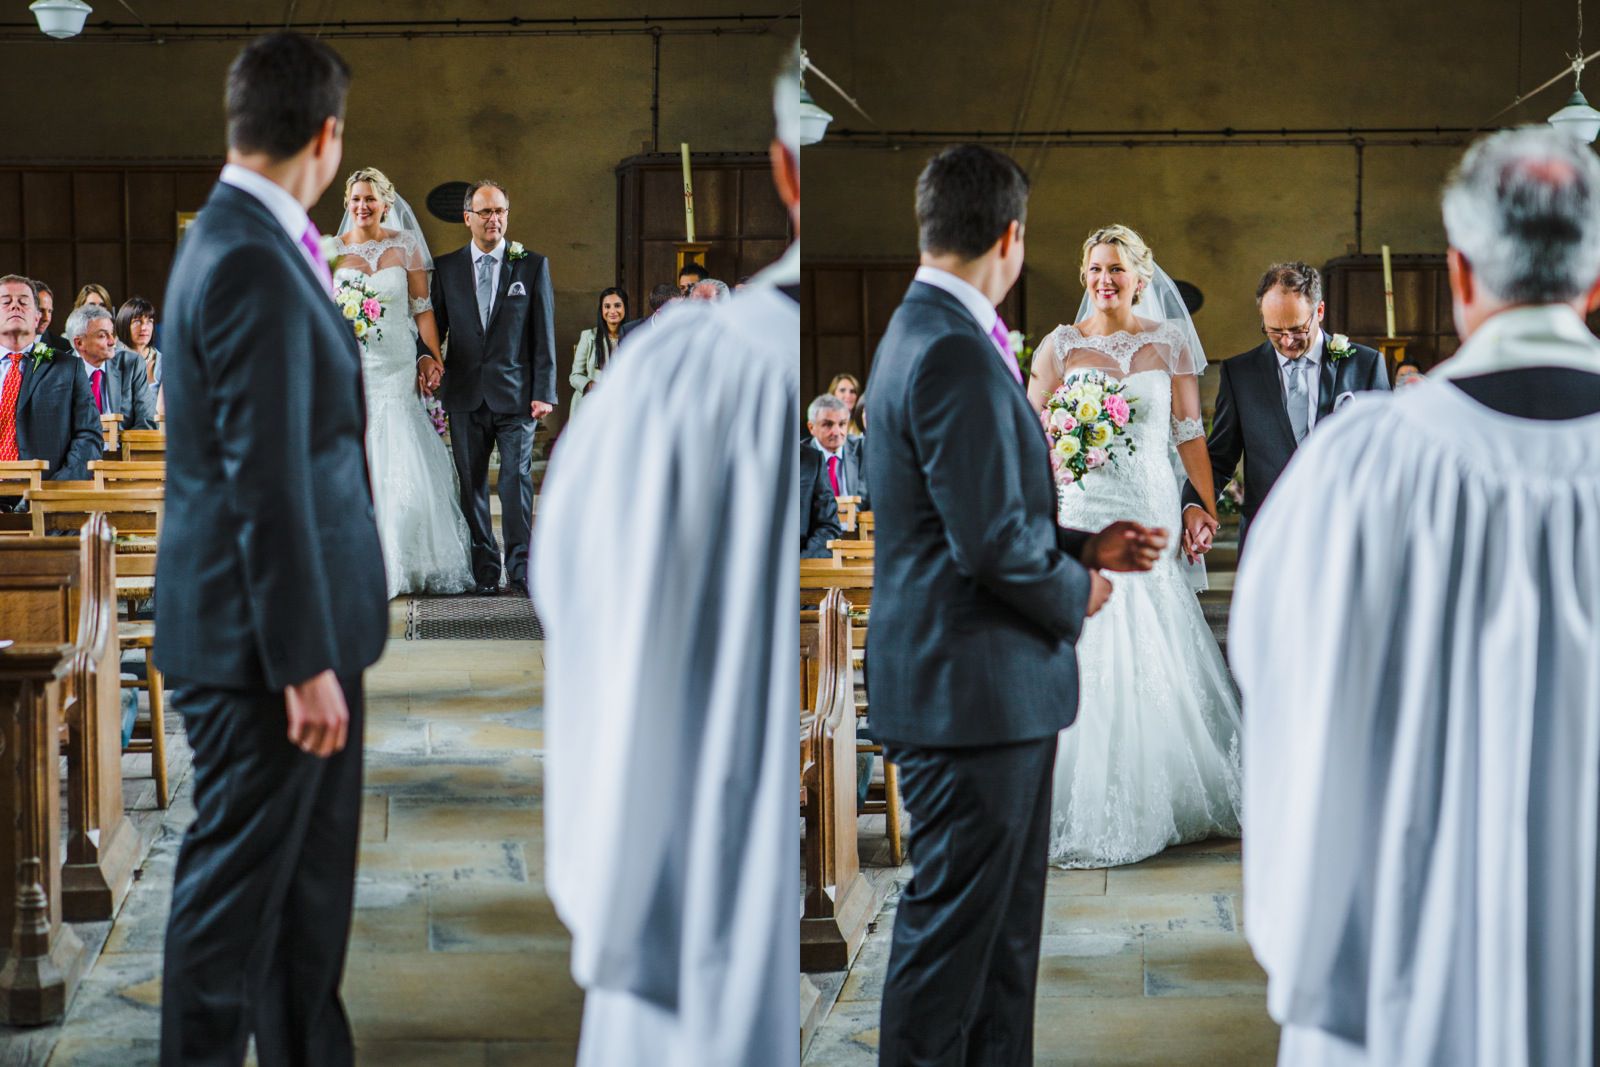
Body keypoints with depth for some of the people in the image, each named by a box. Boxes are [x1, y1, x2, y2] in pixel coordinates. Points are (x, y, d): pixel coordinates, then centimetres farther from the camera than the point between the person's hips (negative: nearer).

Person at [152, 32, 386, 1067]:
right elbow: (266, 483, -23)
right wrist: (305, 663, -22)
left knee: (312, 875, 19)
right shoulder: (254, 265, -21)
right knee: (237, 879, 1)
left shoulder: (246, 243, 11)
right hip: (264, 637, -10)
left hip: (302, 626, 10)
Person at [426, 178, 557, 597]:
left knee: (517, 479, -4)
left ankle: (521, 567, 1)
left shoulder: (533, 266, 4)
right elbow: (434, 325, 10)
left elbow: (544, 335, 2)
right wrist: (425, 356, -12)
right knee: (472, 484, 4)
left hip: (515, 392, -2)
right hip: (465, 394, 2)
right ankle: (484, 570, 11)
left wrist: (544, 392, -5)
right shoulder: (446, 267, 8)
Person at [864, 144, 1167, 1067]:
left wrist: (1085, 548, 15)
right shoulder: (956, 355, -20)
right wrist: (1076, 593, -7)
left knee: (1006, 922, 17)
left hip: (997, 690, 11)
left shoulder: (928, 335, 14)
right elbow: (991, 541, -24)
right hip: (971, 689, -11)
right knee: (952, 925, -2)